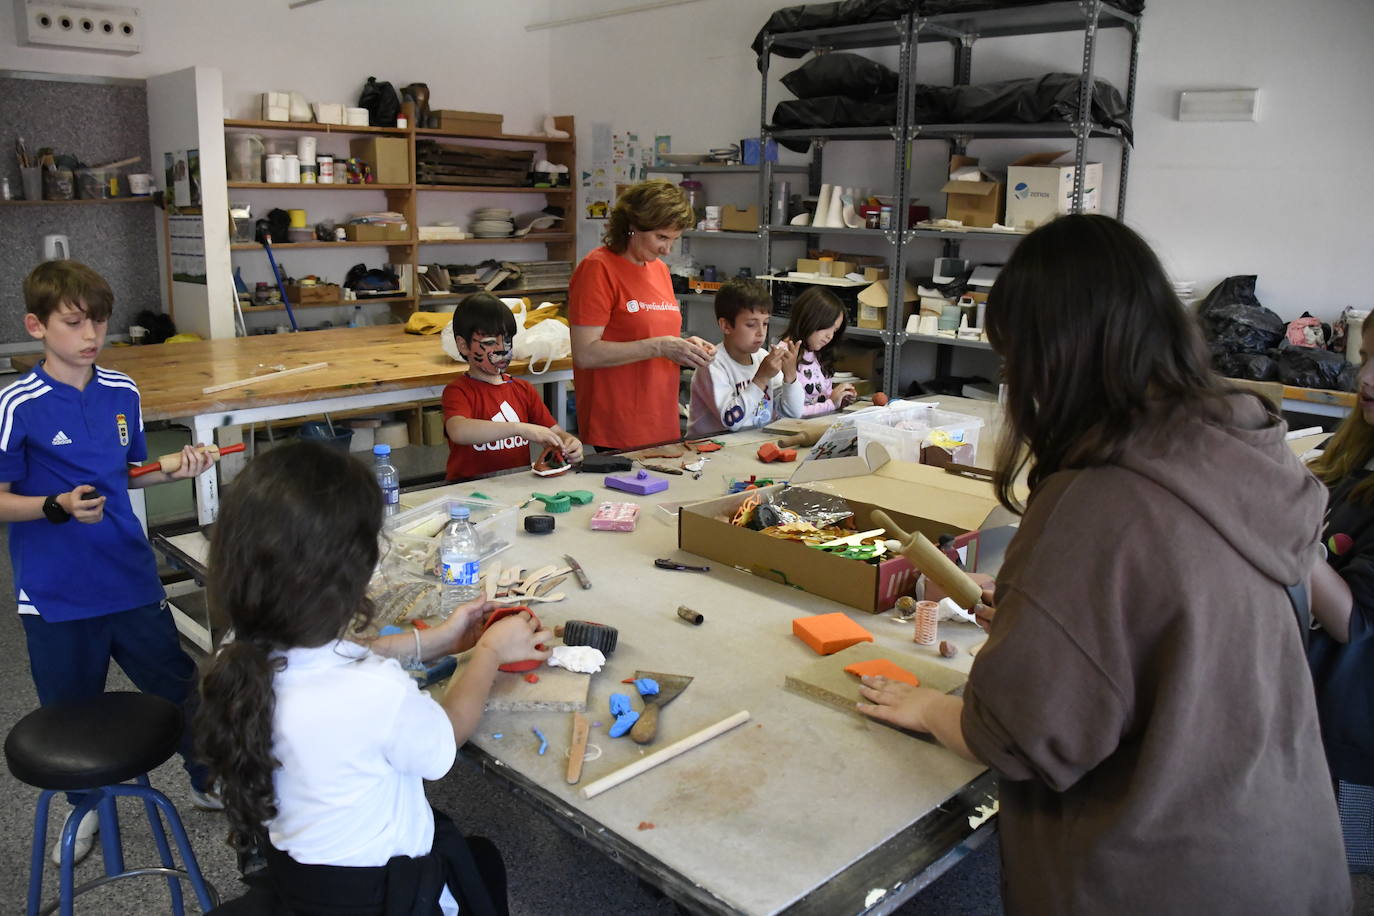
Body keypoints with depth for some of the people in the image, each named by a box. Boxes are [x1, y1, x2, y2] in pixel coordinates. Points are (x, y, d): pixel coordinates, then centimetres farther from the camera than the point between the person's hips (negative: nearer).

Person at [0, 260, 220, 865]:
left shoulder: (123, 393, 2)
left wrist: (174, 470, -4)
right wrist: (58, 506, -26)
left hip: (131, 578, 4)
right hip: (57, 594, -3)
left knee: (178, 684, 13)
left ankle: (209, 781, 35)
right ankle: (87, 804, 40)